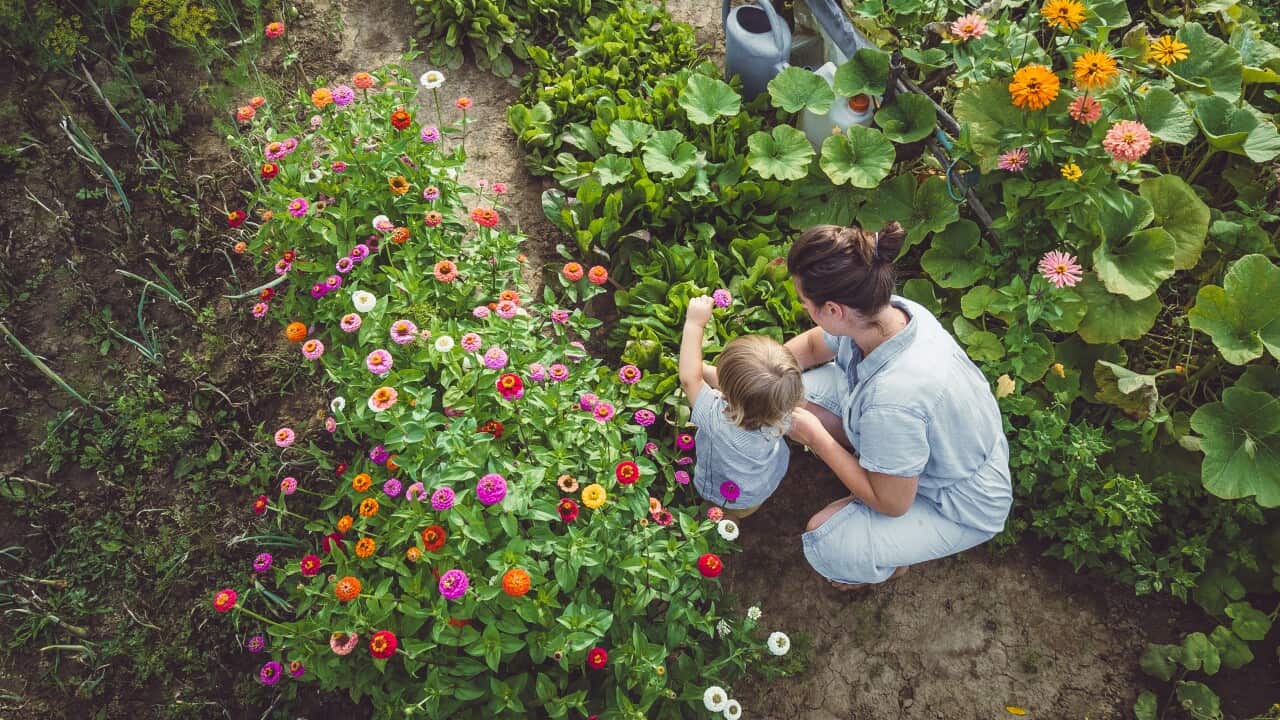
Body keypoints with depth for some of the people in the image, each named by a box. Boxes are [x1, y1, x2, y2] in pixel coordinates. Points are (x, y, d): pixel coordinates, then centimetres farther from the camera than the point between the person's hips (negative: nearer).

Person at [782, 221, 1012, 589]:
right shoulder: (889, 310, -21)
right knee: (804, 388, -6)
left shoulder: (892, 399, -44)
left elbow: (892, 503, -25)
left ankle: (892, 560, 15)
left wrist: (814, 436, -19)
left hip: (962, 507, -7)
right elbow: (811, 345, 4)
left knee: (825, 544, -20)